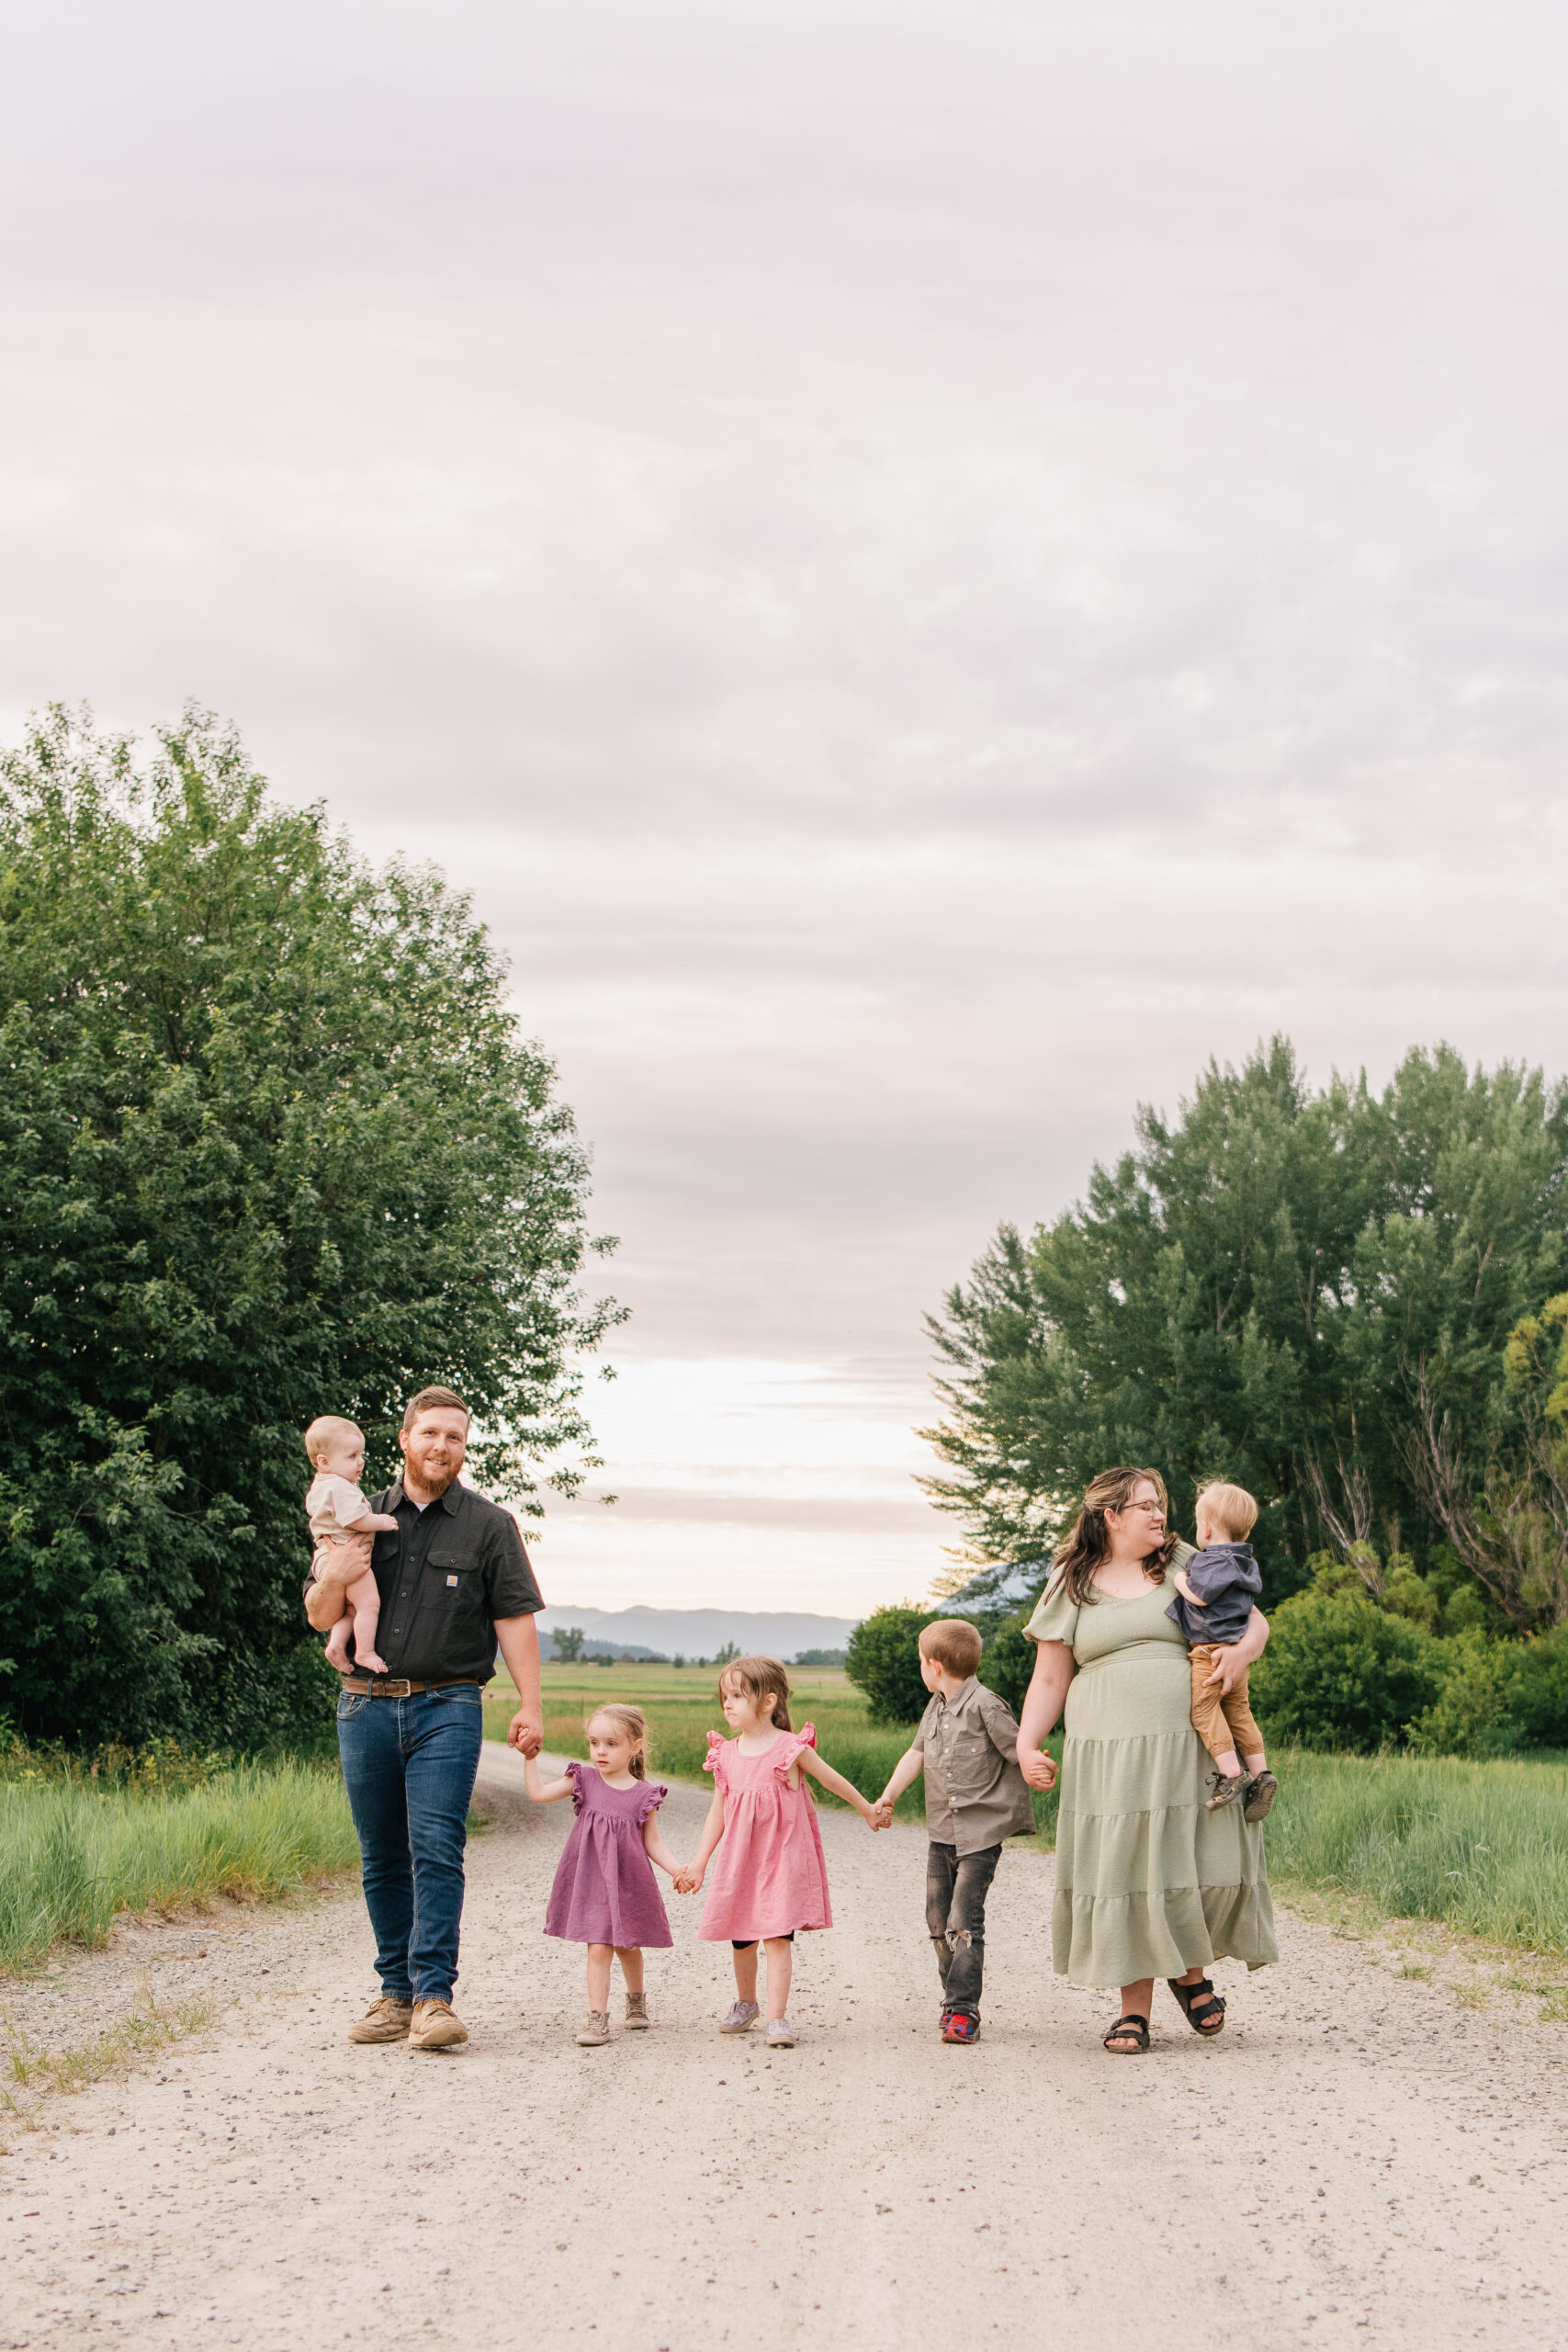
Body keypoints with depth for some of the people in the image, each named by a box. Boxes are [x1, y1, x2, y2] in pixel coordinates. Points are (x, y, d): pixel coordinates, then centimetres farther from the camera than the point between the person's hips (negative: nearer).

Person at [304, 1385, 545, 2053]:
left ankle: (433, 1997, -14)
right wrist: (334, 1578, -9)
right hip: (366, 1705, 3)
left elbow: (514, 1618, 2)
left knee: (436, 1852, -13)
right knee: (383, 1860, 6)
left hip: (446, 1708, -3)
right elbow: (320, 1617, 14)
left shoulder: (489, 1526, 6)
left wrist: (530, 1705, -8)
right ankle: (396, 1993, 13)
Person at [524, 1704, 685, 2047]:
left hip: (627, 1881, 0)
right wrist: (529, 1757, -7)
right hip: (591, 1878, 0)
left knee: (628, 1946, 16)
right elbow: (538, 1793, -1)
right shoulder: (584, 1780, 0)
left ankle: (636, 2001, 42)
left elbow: (653, 1843, 3)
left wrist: (678, 1870, -8)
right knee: (599, 1948, -10)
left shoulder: (643, 1794, -3)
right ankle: (597, 2018, -4)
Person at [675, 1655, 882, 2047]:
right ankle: (745, 2004, 35)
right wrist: (699, 1865, 8)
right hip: (739, 1860, 4)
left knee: (777, 1936, -12)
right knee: (742, 1940, 13)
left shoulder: (791, 1748, -9)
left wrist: (867, 1810, 17)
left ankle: (777, 2018, -12)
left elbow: (832, 1780, 5)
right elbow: (718, 1813, 10)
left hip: (782, 1857, -4)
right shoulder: (726, 1756, 3)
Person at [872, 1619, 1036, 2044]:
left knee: (964, 1921, -14)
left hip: (980, 1833, -8)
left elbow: (1019, 1751, -11)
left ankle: (962, 2009, -14)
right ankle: (956, 1999, 23)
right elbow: (916, 1754, 15)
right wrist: (888, 1797, 6)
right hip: (942, 1832, 8)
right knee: (939, 1921, 11)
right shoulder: (935, 1708, 13)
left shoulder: (985, 1705, -13)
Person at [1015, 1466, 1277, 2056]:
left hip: (1189, 1751, 1)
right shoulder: (1072, 1586, 9)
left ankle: (1190, 1972, 21)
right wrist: (1026, 1745, -2)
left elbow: (1253, 1619, 15)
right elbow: (1049, 1679, 10)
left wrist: (1244, 1649, -8)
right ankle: (1134, 2009, 6)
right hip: (1110, 1758, -1)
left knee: (1203, 1862, -7)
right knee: (1124, 1871, -4)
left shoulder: (1186, 1566, 11)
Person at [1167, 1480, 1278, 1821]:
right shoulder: (1245, 1563, 16)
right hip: (1238, 1652, 10)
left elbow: (1199, 1595, -22)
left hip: (1211, 1651, -10)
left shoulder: (1214, 1561, -14)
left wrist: (1179, 1577, -4)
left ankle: (1231, 1773, -13)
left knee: (1204, 1708, -8)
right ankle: (1260, 1773, 8)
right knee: (1238, 1713, 13)